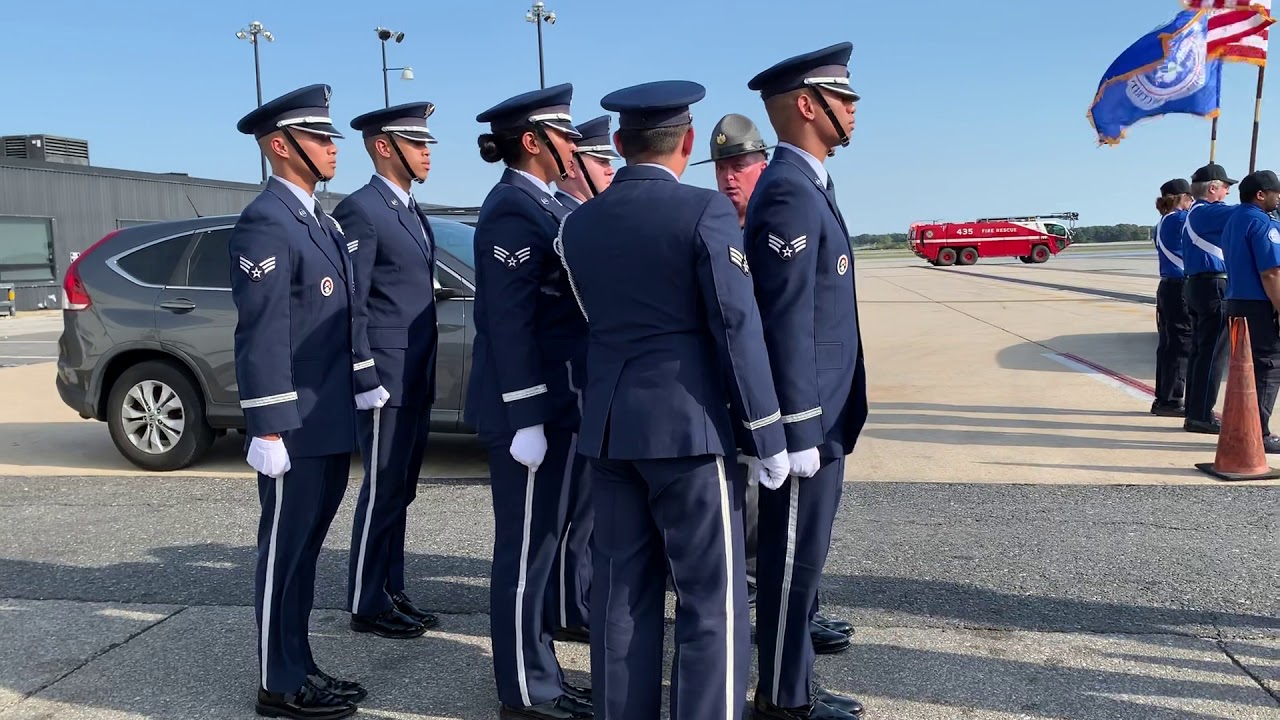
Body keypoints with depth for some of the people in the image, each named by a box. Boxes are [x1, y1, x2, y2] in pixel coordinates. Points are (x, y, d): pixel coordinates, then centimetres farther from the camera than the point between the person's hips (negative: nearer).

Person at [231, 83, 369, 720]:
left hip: (331, 422, 9)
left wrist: (363, 385, 16)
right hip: (296, 428, -9)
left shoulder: (322, 223, 15)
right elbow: (261, 336, -20)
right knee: (284, 554, 3)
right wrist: (268, 427, -21)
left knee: (305, 550, 17)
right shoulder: (265, 223, -14)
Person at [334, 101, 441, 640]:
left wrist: (426, 375, 17)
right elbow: (350, 304, -16)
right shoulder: (361, 210, -12)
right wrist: (367, 380, -17)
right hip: (387, 378, -9)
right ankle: (366, 605, 12)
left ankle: (391, 593, 24)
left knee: (400, 492, 14)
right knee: (382, 493, 0)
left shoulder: (412, 212, 16)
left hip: (417, 378, 9)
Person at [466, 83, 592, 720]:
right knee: (526, 548, 1)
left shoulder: (536, 206, 15)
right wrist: (527, 418, -22)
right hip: (529, 405, -10)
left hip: (553, 400, 10)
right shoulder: (513, 211, -15)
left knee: (540, 544, 16)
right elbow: (509, 324, -20)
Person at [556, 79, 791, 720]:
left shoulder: (578, 223, 7)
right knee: (711, 597, 3)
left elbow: (590, 319, 12)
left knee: (621, 590, 13)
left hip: (607, 426, 6)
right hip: (688, 423, -5)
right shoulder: (705, 211, -9)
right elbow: (737, 328, -11)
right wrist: (767, 435, -6)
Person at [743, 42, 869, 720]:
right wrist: (801, 430, -21)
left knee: (803, 553, 18)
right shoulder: (788, 192, -18)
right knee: (792, 558, 3)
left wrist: (819, 423, 18)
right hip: (807, 417, -10)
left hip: (822, 414, 10)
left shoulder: (807, 185, 14)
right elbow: (787, 323, -22)